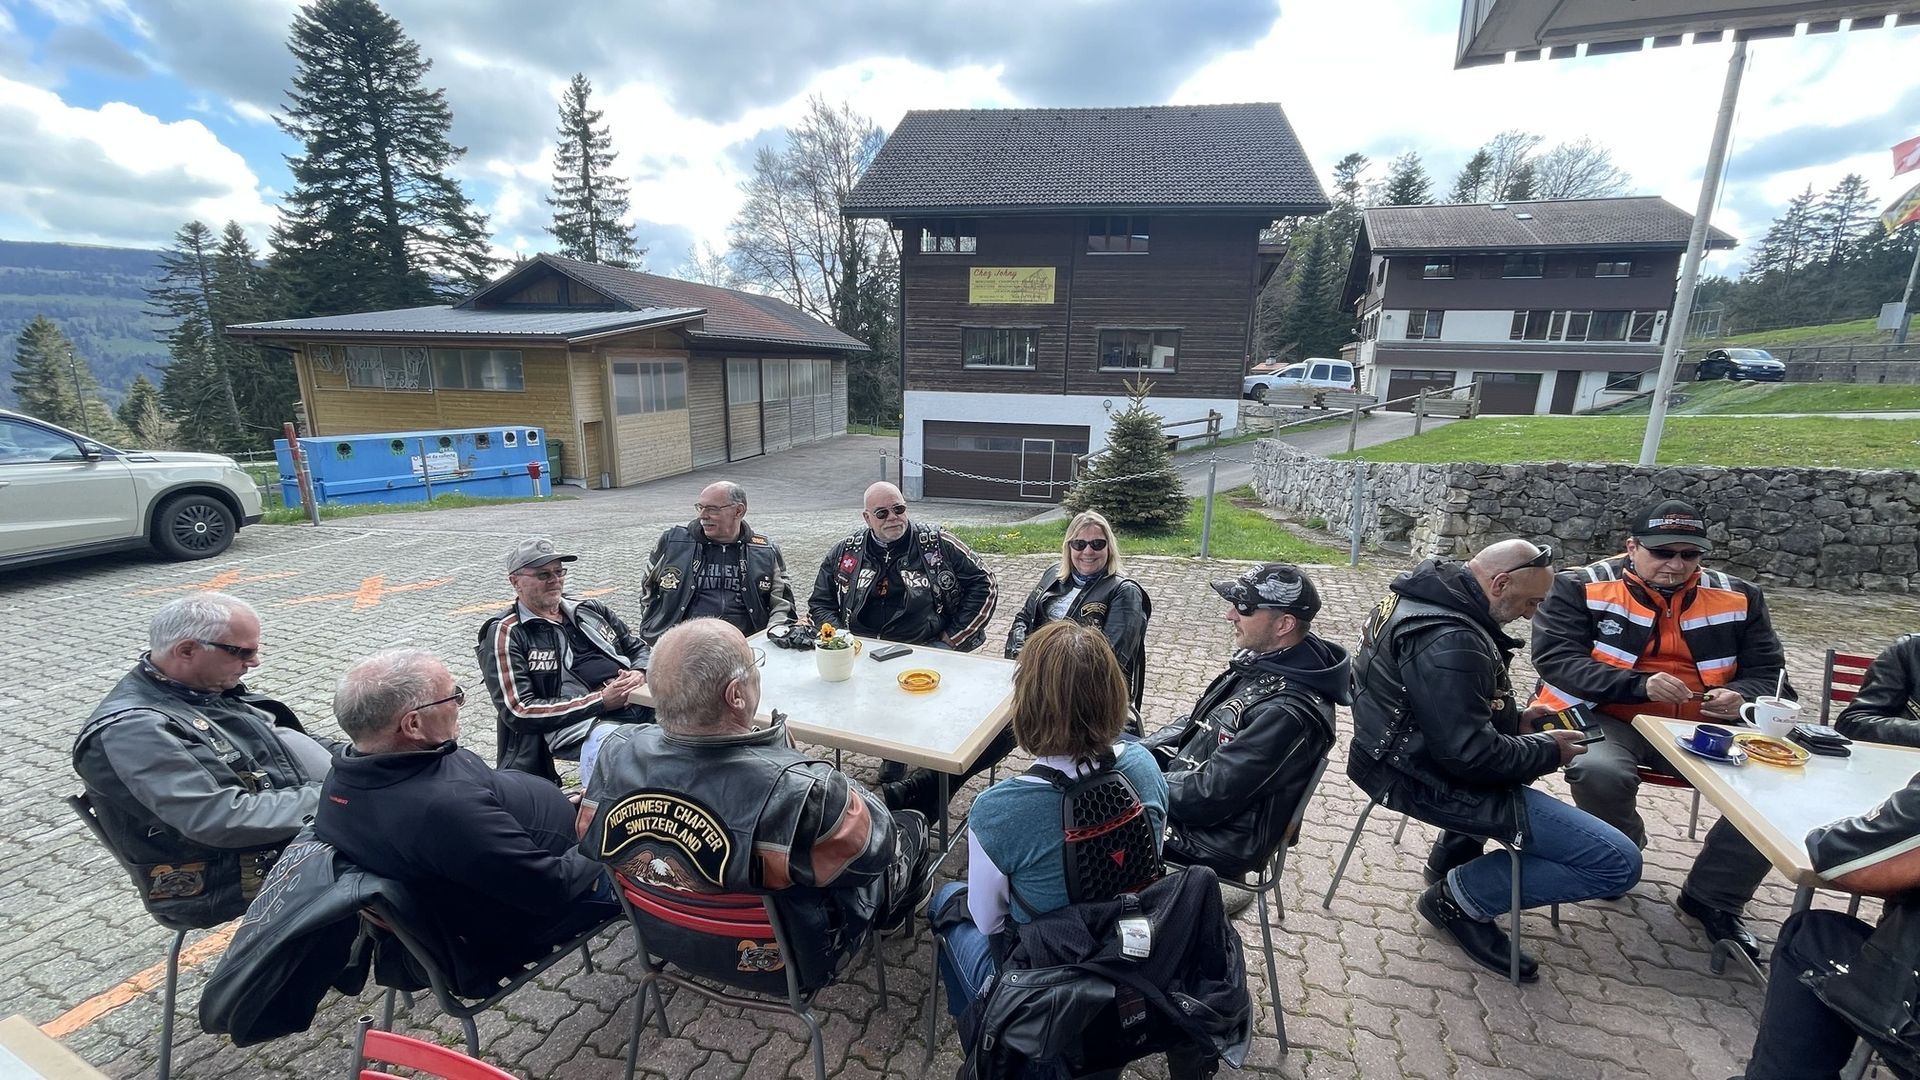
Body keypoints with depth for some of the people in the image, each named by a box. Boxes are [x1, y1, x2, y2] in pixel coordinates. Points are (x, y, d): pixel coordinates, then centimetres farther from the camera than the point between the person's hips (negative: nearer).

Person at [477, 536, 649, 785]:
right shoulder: (505, 635, 6)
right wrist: (601, 700, -10)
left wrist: (639, 674, 0)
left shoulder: (591, 610, 22)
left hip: (644, 704, 6)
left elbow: (639, 647, 26)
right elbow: (519, 712, -2)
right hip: (582, 724, -5)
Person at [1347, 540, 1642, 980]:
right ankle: (1461, 896, 4)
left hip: (1407, 751, 10)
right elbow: (1471, 755, -26)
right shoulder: (1450, 644, -30)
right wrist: (1548, 751, -9)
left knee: (1528, 746, 36)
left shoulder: (1427, 593, 2)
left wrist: (1515, 718, 11)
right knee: (1618, 862, -10)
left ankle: (1451, 858, 30)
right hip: (1428, 779, -10)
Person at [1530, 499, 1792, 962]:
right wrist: (1640, 685, -26)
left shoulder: (1737, 597, 8)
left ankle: (1712, 897, 7)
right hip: (1609, 718, -4)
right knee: (1599, 772, -34)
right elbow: (1556, 660, -13)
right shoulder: (1582, 587, -5)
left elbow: (1769, 674, 11)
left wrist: (1742, 696, -14)